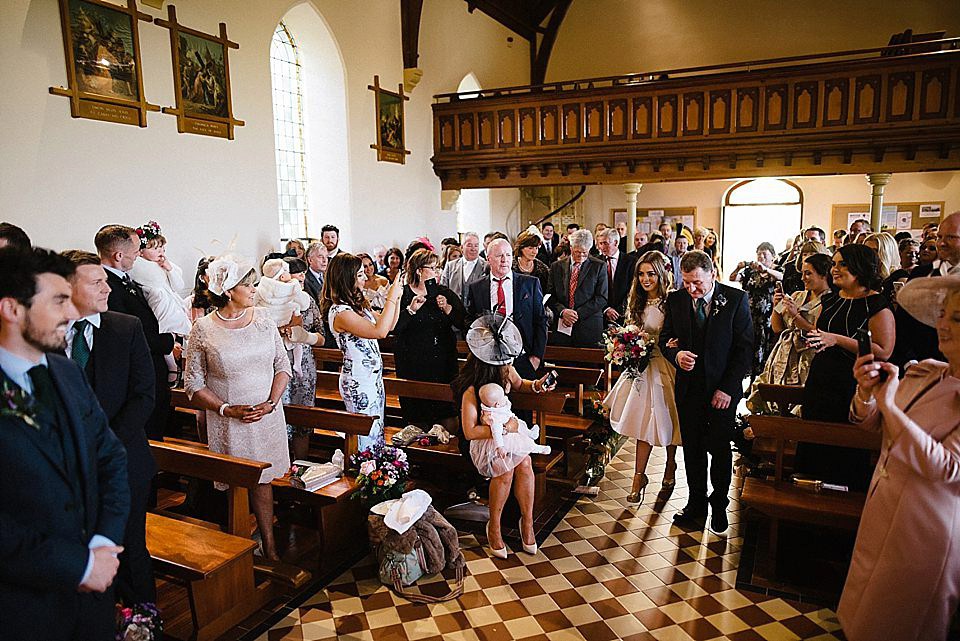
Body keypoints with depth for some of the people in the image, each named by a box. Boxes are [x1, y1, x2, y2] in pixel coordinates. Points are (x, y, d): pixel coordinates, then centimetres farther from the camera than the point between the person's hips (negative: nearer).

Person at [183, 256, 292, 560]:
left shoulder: (263, 318, 1)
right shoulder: (203, 329, -7)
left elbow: (283, 365, 4)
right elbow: (193, 383, -4)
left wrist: (271, 403, -9)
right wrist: (227, 410, -14)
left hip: (267, 416, 2)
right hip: (228, 422, -2)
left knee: (263, 478, 10)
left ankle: (270, 546, 20)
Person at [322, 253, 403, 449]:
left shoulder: (358, 304, 9)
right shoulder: (339, 312, -21)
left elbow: (389, 325, 15)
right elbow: (379, 331, -29)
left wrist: (397, 297, 3)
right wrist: (391, 297, -22)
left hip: (373, 377, 9)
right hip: (358, 383, -9)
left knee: (377, 433, 17)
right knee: (366, 439, 0)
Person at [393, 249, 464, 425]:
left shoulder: (443, 293, 8)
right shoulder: (402, 295, -1)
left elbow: (462, 323, 2)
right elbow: (392, 327, -11)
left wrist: (447, 308, -13)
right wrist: (410, 310, -20)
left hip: (443, 362, 3)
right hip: (413, 363, -3)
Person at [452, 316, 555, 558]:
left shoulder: (505, 368, -6)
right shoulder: (471, 388, -26)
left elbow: (518, 384, 19)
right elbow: (469, 431, -25)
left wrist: (535, 385, -2)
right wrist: (504, 427, -24)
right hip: (482, 438, -5)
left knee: (524, 462, -25)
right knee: (505, 469, -31)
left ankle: (527, 521, -9)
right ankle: (494, 525, -9)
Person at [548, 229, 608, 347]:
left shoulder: (599, 266, 4)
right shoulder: (557, 266, 12)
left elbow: (602, 298, -3)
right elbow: (551, 296, 7)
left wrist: (578, 314, -11)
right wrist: (562, 311, -13)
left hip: (589, 329, -2)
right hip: (561, 328, 2)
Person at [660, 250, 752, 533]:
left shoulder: (736, 299, -9)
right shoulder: (675, 300, 0)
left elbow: (745, 347, -8)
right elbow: (665, 338, 9)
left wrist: (728, 388, -12)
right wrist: (676, 355, -15)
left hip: (723, 389, -3)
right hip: (688, 387, 3)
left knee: (720, 449, 7)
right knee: (692, 448, 11)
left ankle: (719, 504, 26)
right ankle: (696, 502, 27)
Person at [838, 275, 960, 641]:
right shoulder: (923, 372, -2)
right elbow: (871, 425, 4)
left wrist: (888, 402, -30)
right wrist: (866, 393, -18)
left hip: (925, 530, -6)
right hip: (881, 510, 6)